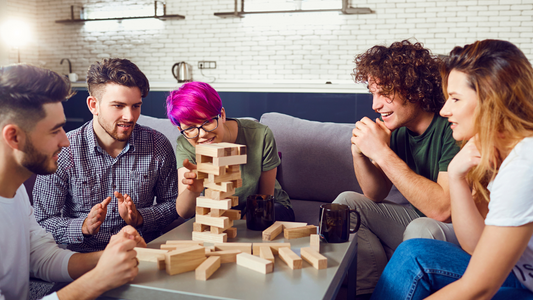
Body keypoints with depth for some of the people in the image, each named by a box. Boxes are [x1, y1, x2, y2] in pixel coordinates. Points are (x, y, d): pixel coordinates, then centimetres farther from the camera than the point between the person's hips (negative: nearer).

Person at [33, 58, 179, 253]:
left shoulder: (158, 146, -3)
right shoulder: (62, 152, -7)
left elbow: (172, 204, 7)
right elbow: (42, 221, -2)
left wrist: (139, 217, -12)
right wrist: (84, 226, -21)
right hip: (83, 257, -2)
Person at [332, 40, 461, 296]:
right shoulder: (398, 128, -4)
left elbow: (443, 209, -33)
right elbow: (376, 195, 4)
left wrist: (382, 153, -30)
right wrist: (359, 153, -15)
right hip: (417, 220, 7)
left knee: (421, 229, -35)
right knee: (346, 202, -1)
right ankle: (368, 291, 2)